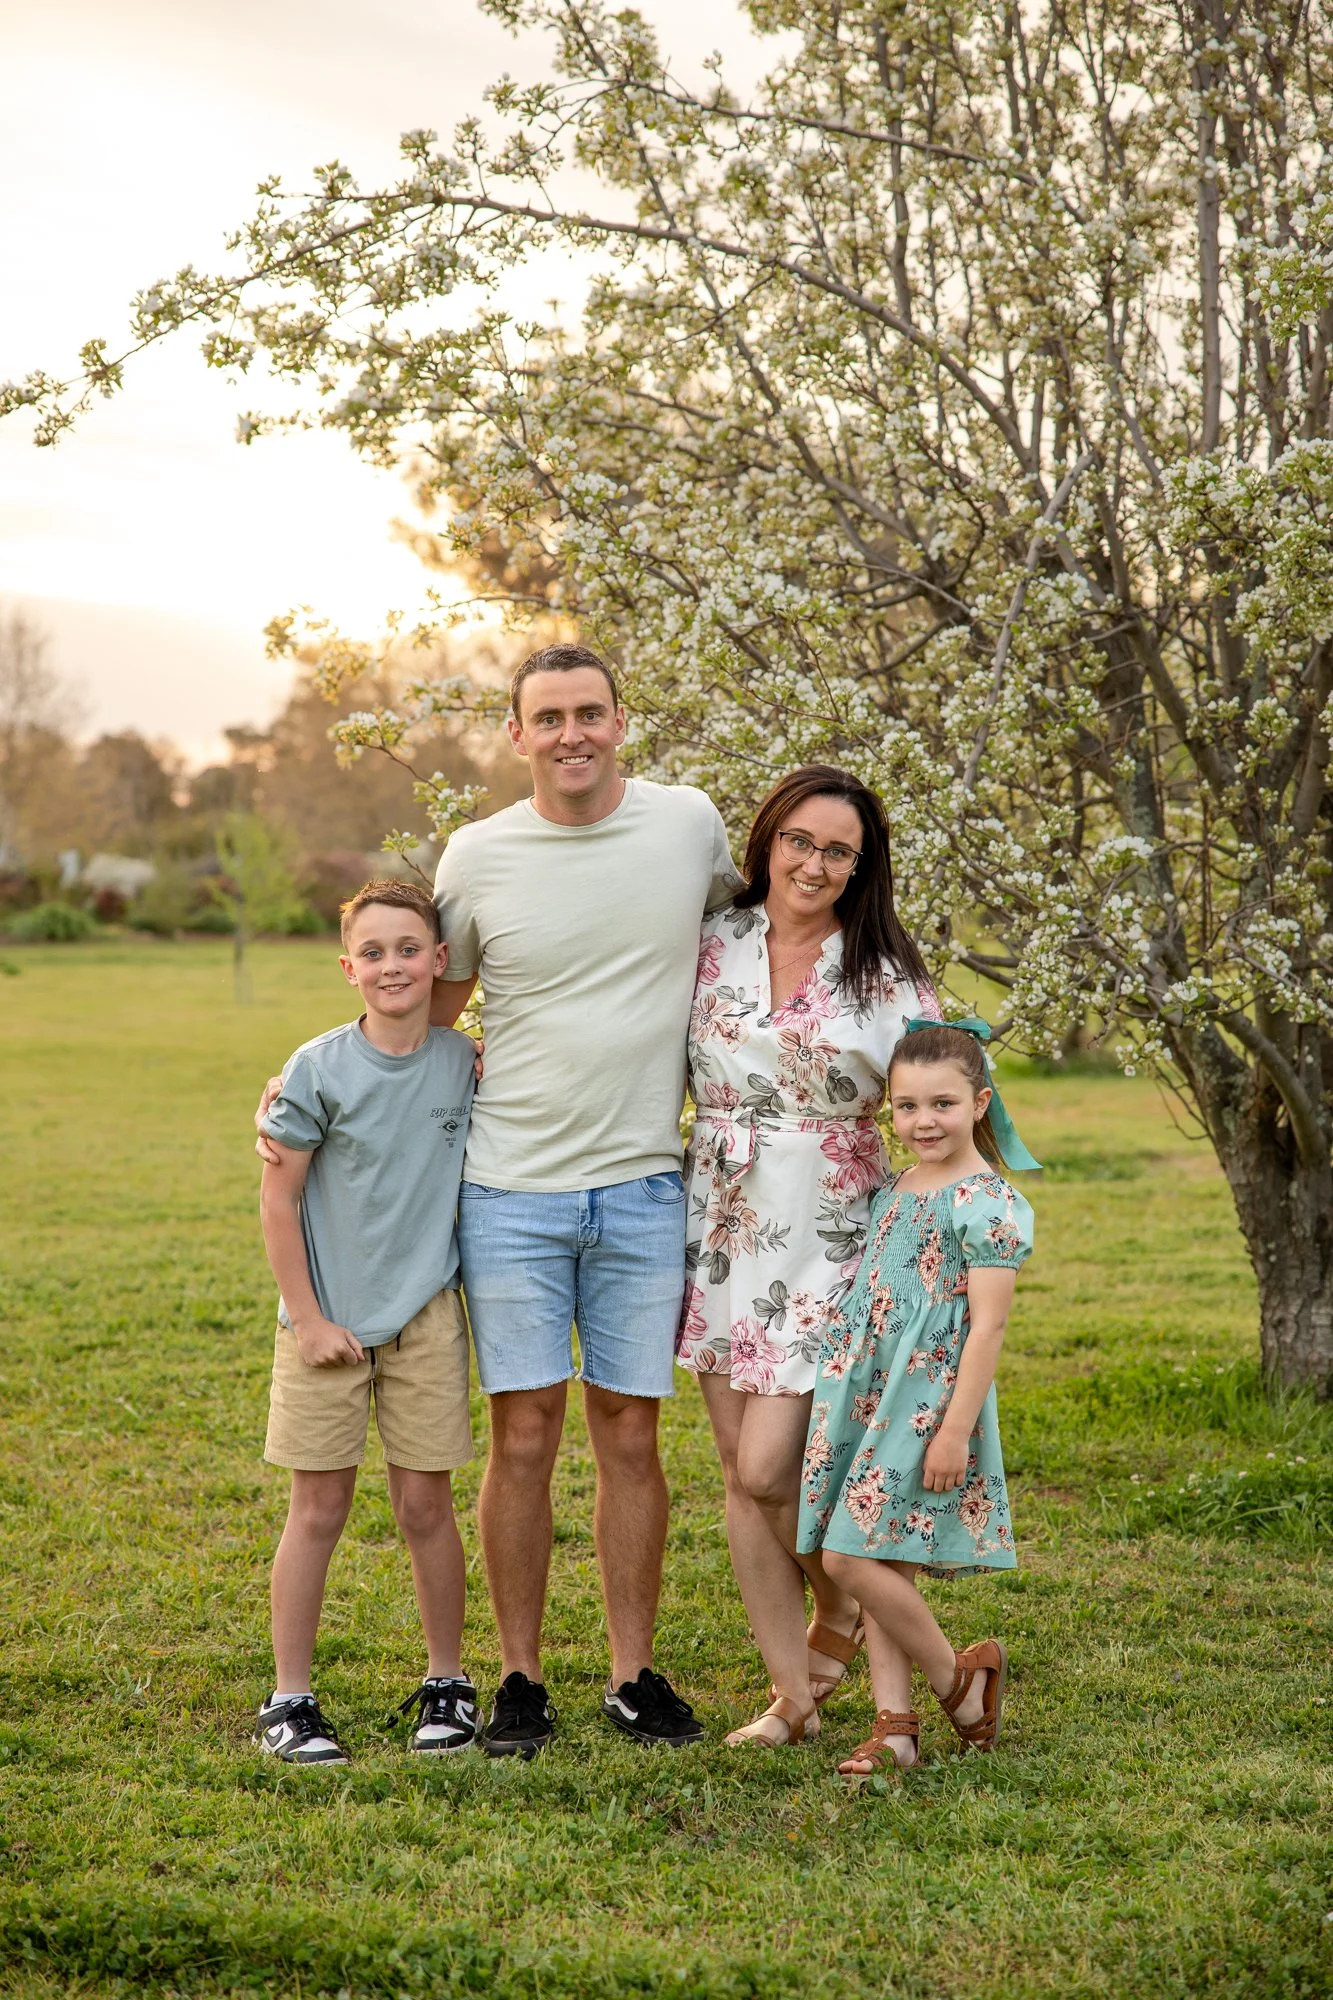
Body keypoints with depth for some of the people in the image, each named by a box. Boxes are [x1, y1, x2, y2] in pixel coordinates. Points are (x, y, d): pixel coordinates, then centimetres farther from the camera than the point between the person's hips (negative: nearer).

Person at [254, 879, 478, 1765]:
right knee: (319, 1510, 4)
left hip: (427, 1316, 2)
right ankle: (290, 1699, 13)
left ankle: (447, 1684, 21)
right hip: (328, 1321, -2)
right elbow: (277, 1197, -6)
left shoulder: (466, 1062, -2)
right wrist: (307, 1317, -7)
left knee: (426, 1505, 6)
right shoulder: (320, 1068, -10)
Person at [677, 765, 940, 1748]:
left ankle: (840, 1612, 24)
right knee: (741, 1474, 5)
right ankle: (795, 1692, 17)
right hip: (724, 1233, 3)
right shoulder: (712, 945, 3)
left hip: (825, 1244, -3)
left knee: (768, 1470, -8)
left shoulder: (888, 976, -3)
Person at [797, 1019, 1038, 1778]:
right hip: (871, 1396, 8)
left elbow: (988, 1324, -15)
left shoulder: (987, 1203, -11)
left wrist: (956, 1428, -19)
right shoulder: (893, 1192, 13)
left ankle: (959, 1679, 9)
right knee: (880, 1558, 7)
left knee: (853, 1556, -10)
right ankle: (895, 1723, 13)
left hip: (930, 1400, -8)